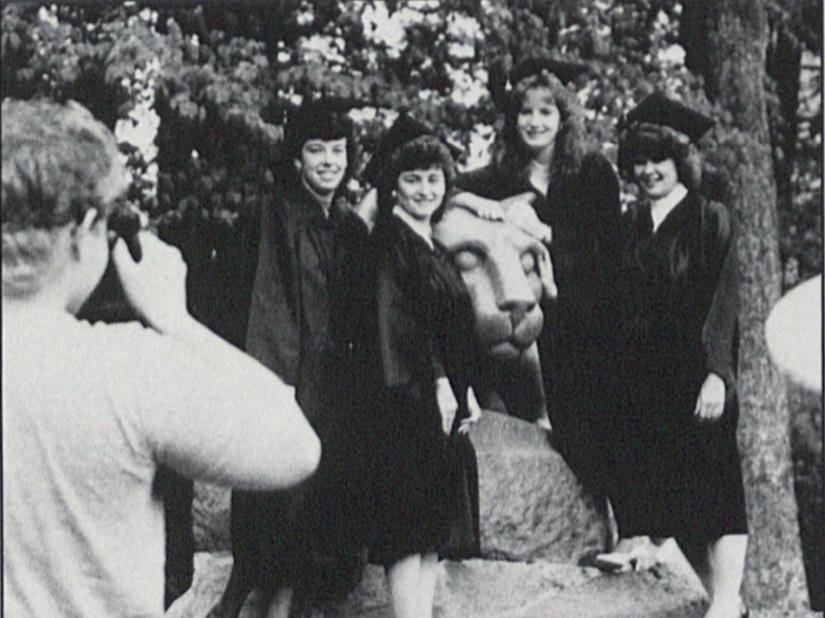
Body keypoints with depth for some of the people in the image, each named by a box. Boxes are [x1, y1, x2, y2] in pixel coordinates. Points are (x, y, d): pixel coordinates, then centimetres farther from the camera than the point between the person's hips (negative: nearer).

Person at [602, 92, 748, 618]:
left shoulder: (711, 220, -1)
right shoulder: (630, 225, 13)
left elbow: (722, 303, -8)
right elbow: (621, 305, 14)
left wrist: (716, 374, -17)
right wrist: (618, 373, 6)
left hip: (695, 375, -5)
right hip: (642, 381, 5)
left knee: (712, 490, -5)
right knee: (661, 495, 3)